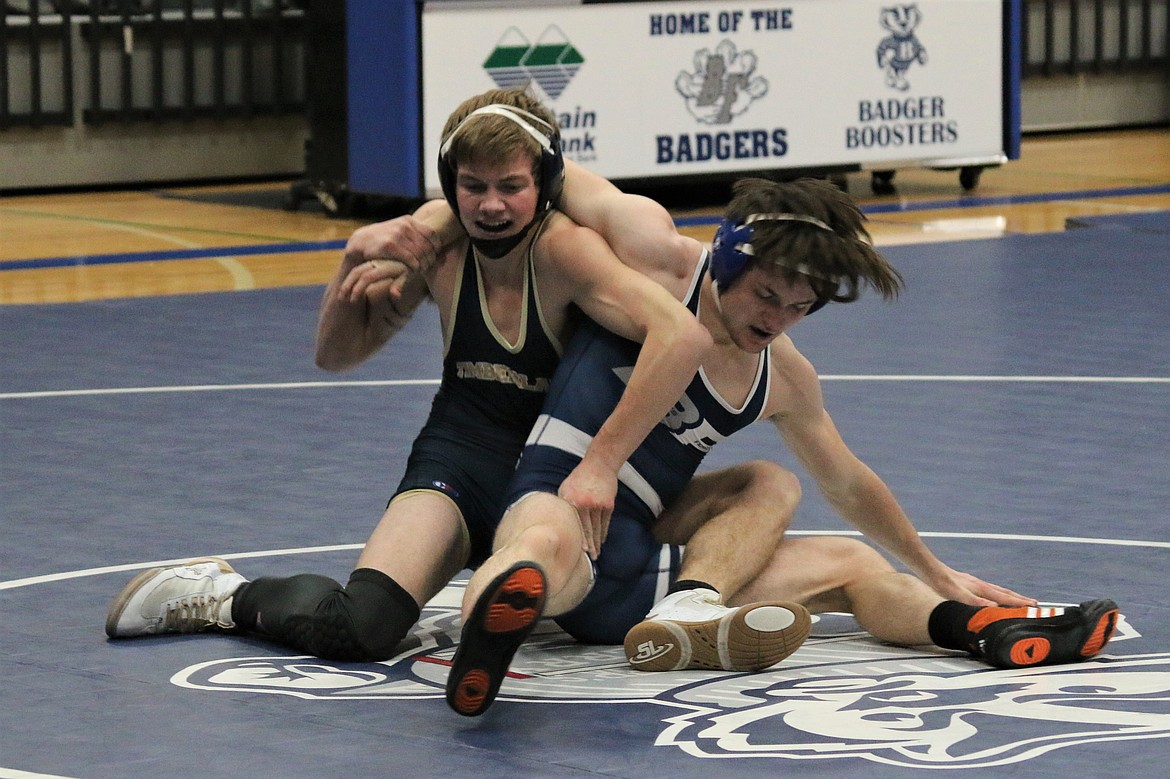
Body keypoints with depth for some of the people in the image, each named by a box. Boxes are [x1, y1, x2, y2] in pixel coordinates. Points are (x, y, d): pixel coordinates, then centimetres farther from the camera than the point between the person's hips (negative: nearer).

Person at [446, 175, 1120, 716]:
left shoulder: (786, 379, 15)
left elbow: (848, 484, 29)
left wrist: (935, 573, 36)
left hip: (642, 575, 8)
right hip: (557, 502, -7)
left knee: (852, 563, 5)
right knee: (547, 545, -47)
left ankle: (984, 630, -17)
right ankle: (495, 617, -80)